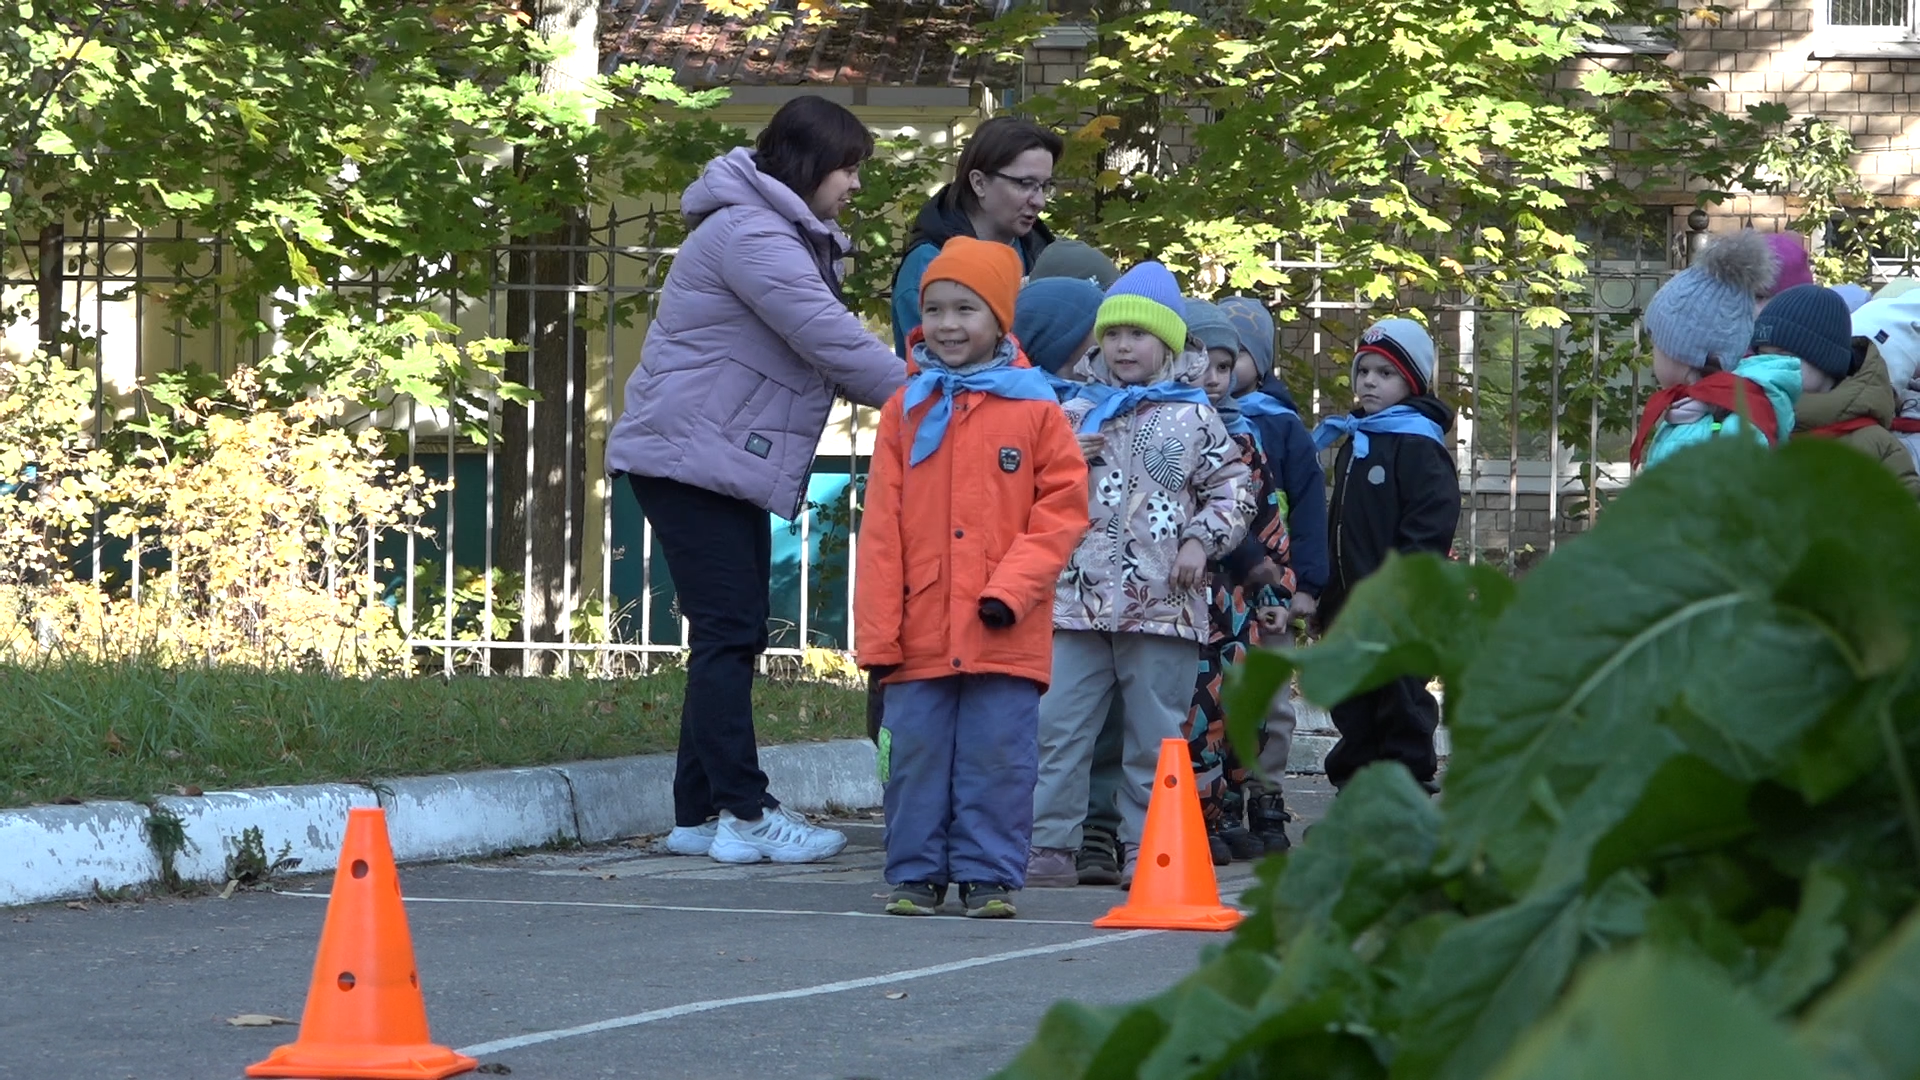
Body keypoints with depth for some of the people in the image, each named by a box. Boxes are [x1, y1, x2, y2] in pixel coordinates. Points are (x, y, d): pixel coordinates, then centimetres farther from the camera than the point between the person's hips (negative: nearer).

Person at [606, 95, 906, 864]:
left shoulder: (788, 239, 19)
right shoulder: (750, 237, -17)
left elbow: (825, 352, 16)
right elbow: (831, 341, -21)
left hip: (730, 465, 11)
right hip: (687, 455, -11)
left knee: (734, 637, 9)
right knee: (728, 632, -12)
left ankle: (700, 814, 12)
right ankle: (744, 815, -13)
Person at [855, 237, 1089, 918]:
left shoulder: (1035, 409, 2)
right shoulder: (904, 410, 8)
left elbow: (1063, 509, 0)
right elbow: (881, 528, 6)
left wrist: (1013, 587, -11)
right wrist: (878, 630, 0)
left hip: (1006, 633, -2)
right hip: (921, 628, 2)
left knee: (998, 756, -1)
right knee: (916, 754, 4)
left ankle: (989, 877, 7)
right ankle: (916, 875, 12)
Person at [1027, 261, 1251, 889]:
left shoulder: (1193, 418, 6)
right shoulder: (1077, 413, 11)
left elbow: (1231, 489, 8)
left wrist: (1202, 540, -6)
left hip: (1162, 604, -2)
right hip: (1078, 600, 2)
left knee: (1155, 736, 4)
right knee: (1058, 728, -2)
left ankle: (1147, 849, 9)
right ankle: (1050, 847, 2)